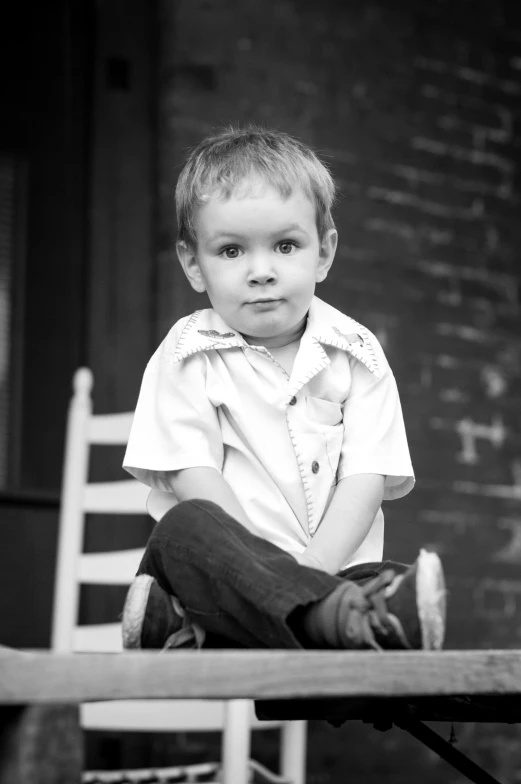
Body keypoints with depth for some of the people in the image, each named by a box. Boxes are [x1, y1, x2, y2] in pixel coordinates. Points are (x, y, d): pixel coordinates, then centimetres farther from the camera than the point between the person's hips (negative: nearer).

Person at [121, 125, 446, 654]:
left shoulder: (357, 355, 8)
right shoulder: (186, 357, 3)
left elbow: (365, 480, -2)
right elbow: (196, 480, -7)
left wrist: (307, 571, -19)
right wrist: (273, 571, -21)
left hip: (330, 569, 2)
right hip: (224, 567, -2)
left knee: (389, 580, -29)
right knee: (182, 528, -33)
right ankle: (337, 616, -54)